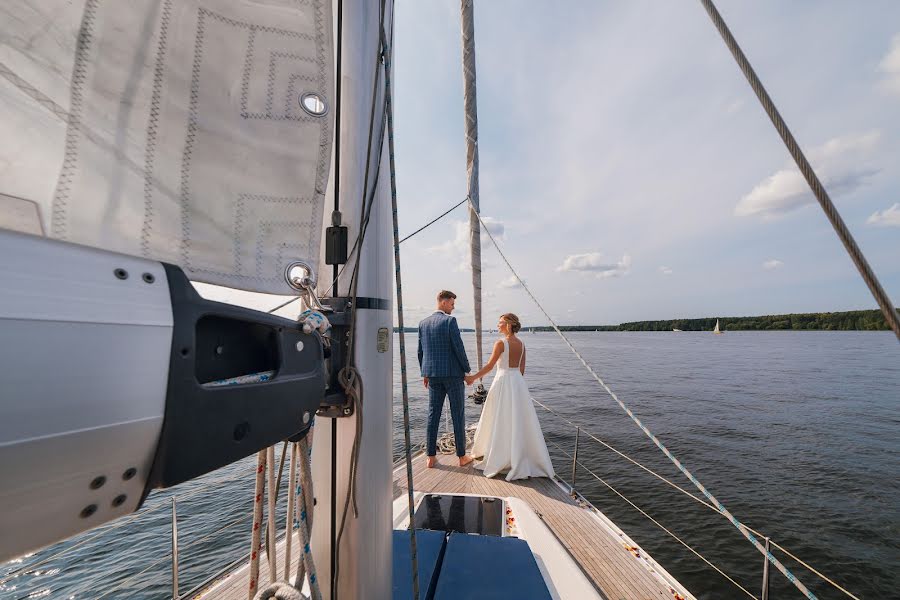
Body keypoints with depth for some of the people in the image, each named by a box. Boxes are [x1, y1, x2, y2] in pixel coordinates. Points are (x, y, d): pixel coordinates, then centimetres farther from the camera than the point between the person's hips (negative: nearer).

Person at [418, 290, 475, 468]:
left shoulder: (423, 323, 7)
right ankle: (462, 456, 17)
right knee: (458, 415, 6)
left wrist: (424, 373, 20)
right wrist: (467, 370, -2)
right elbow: (459, 348, -14)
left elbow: (421, 351, 11)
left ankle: (431, 457, 18)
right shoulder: (450, 321, -12)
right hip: (453, 374, -5)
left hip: (433, 375, 6)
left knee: (433, 415, 11)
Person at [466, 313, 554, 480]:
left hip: (503, 381, -6)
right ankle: (522, 458, 22)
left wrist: (473, 377, -5)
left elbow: (489, 366, -14)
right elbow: (522, 368, 11)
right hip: (518, 382, 6)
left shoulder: (501, 343, -15)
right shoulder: (521, 344, 5)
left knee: (503, 420, 4)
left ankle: (500, 458, 17)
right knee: (519, 420, 13)